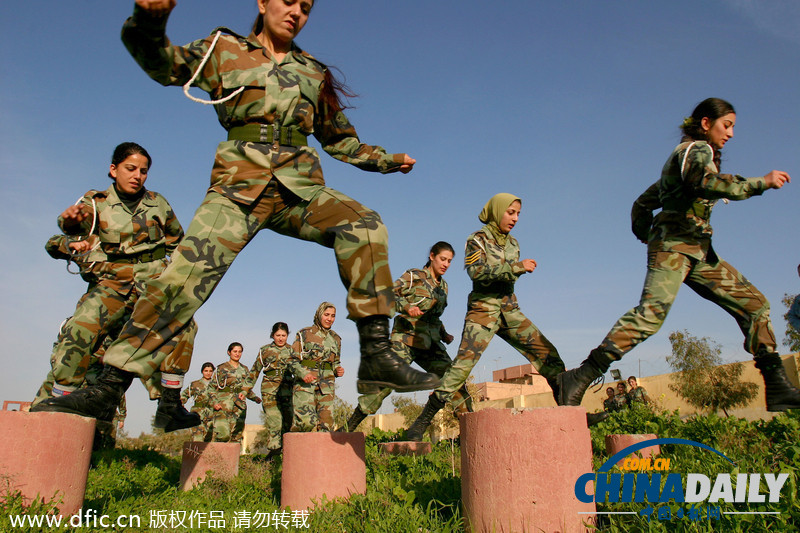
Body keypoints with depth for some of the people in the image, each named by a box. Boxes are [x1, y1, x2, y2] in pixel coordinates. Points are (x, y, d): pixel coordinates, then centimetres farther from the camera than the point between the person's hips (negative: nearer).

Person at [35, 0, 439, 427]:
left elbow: (339, 139, 30)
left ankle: (376, 355, -27)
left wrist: (387, 159, 22)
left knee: (363, 225, -25)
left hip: (299, 187, 2)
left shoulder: (314, 73, 24)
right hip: (241, 183, -2)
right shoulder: (224, 50, 17)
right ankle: (110, 387, -9)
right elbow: (164, 63, 2)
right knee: (187, 273, -18)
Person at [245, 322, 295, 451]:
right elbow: (255, 370, 13)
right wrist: (246, 389, 11)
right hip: (269, 389, -1)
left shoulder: (292, 350, 12)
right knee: (274, 420, -11)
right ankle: (274, 450, -8)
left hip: (287, 388, 2)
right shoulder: (265, 350, 9)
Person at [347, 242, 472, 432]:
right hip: (405, 340, -6)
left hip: (430, 345, 7)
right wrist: (406, 306, -26)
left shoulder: (443, 286, 18)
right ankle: (349, 427, -8)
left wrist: (444, 335, 13)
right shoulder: (414, 276, -2)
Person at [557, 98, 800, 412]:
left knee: (754, 304, 5)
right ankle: (580, 379, -33)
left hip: (699, 250, 10)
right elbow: (705, 182, -24)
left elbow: (643, 203, 28)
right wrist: (761, 183, -16)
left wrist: (647, 236, 28)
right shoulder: (697, 149, 1)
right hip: (674, 244, -10)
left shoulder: (687, 155, 28)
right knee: (653, 310, -28)